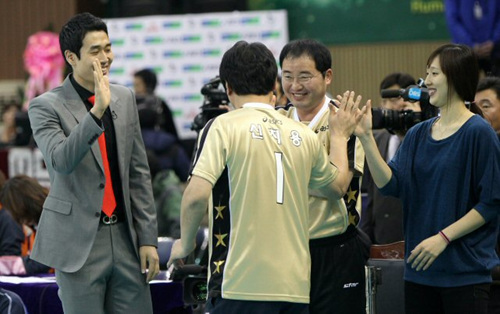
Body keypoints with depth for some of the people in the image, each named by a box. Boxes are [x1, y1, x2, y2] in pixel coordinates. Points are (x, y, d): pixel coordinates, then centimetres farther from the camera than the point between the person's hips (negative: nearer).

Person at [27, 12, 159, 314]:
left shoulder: (125, 98, 10)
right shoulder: (47, 106, -5)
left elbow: (139, 173, 13)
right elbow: (61, 161, -23)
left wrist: (148, 238, 8)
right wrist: (97, 111, -30)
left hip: (125, 237, 5)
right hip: (79, 242, -5)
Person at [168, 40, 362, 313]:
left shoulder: (223, 127, -5)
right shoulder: (304, 136, 11)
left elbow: (197, 195, -16)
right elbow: (338, 186, 28)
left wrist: (185, 243, 1)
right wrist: (339, 135, 42)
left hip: (241, 284, -5)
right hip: (296, 286, 5)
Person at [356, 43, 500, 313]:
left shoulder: (478, 132, -8)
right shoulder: (418, 134, 10)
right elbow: (390, 184, -1)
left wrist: (444, 237, -16)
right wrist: (366, 137, -9)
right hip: (419, 270, 6)